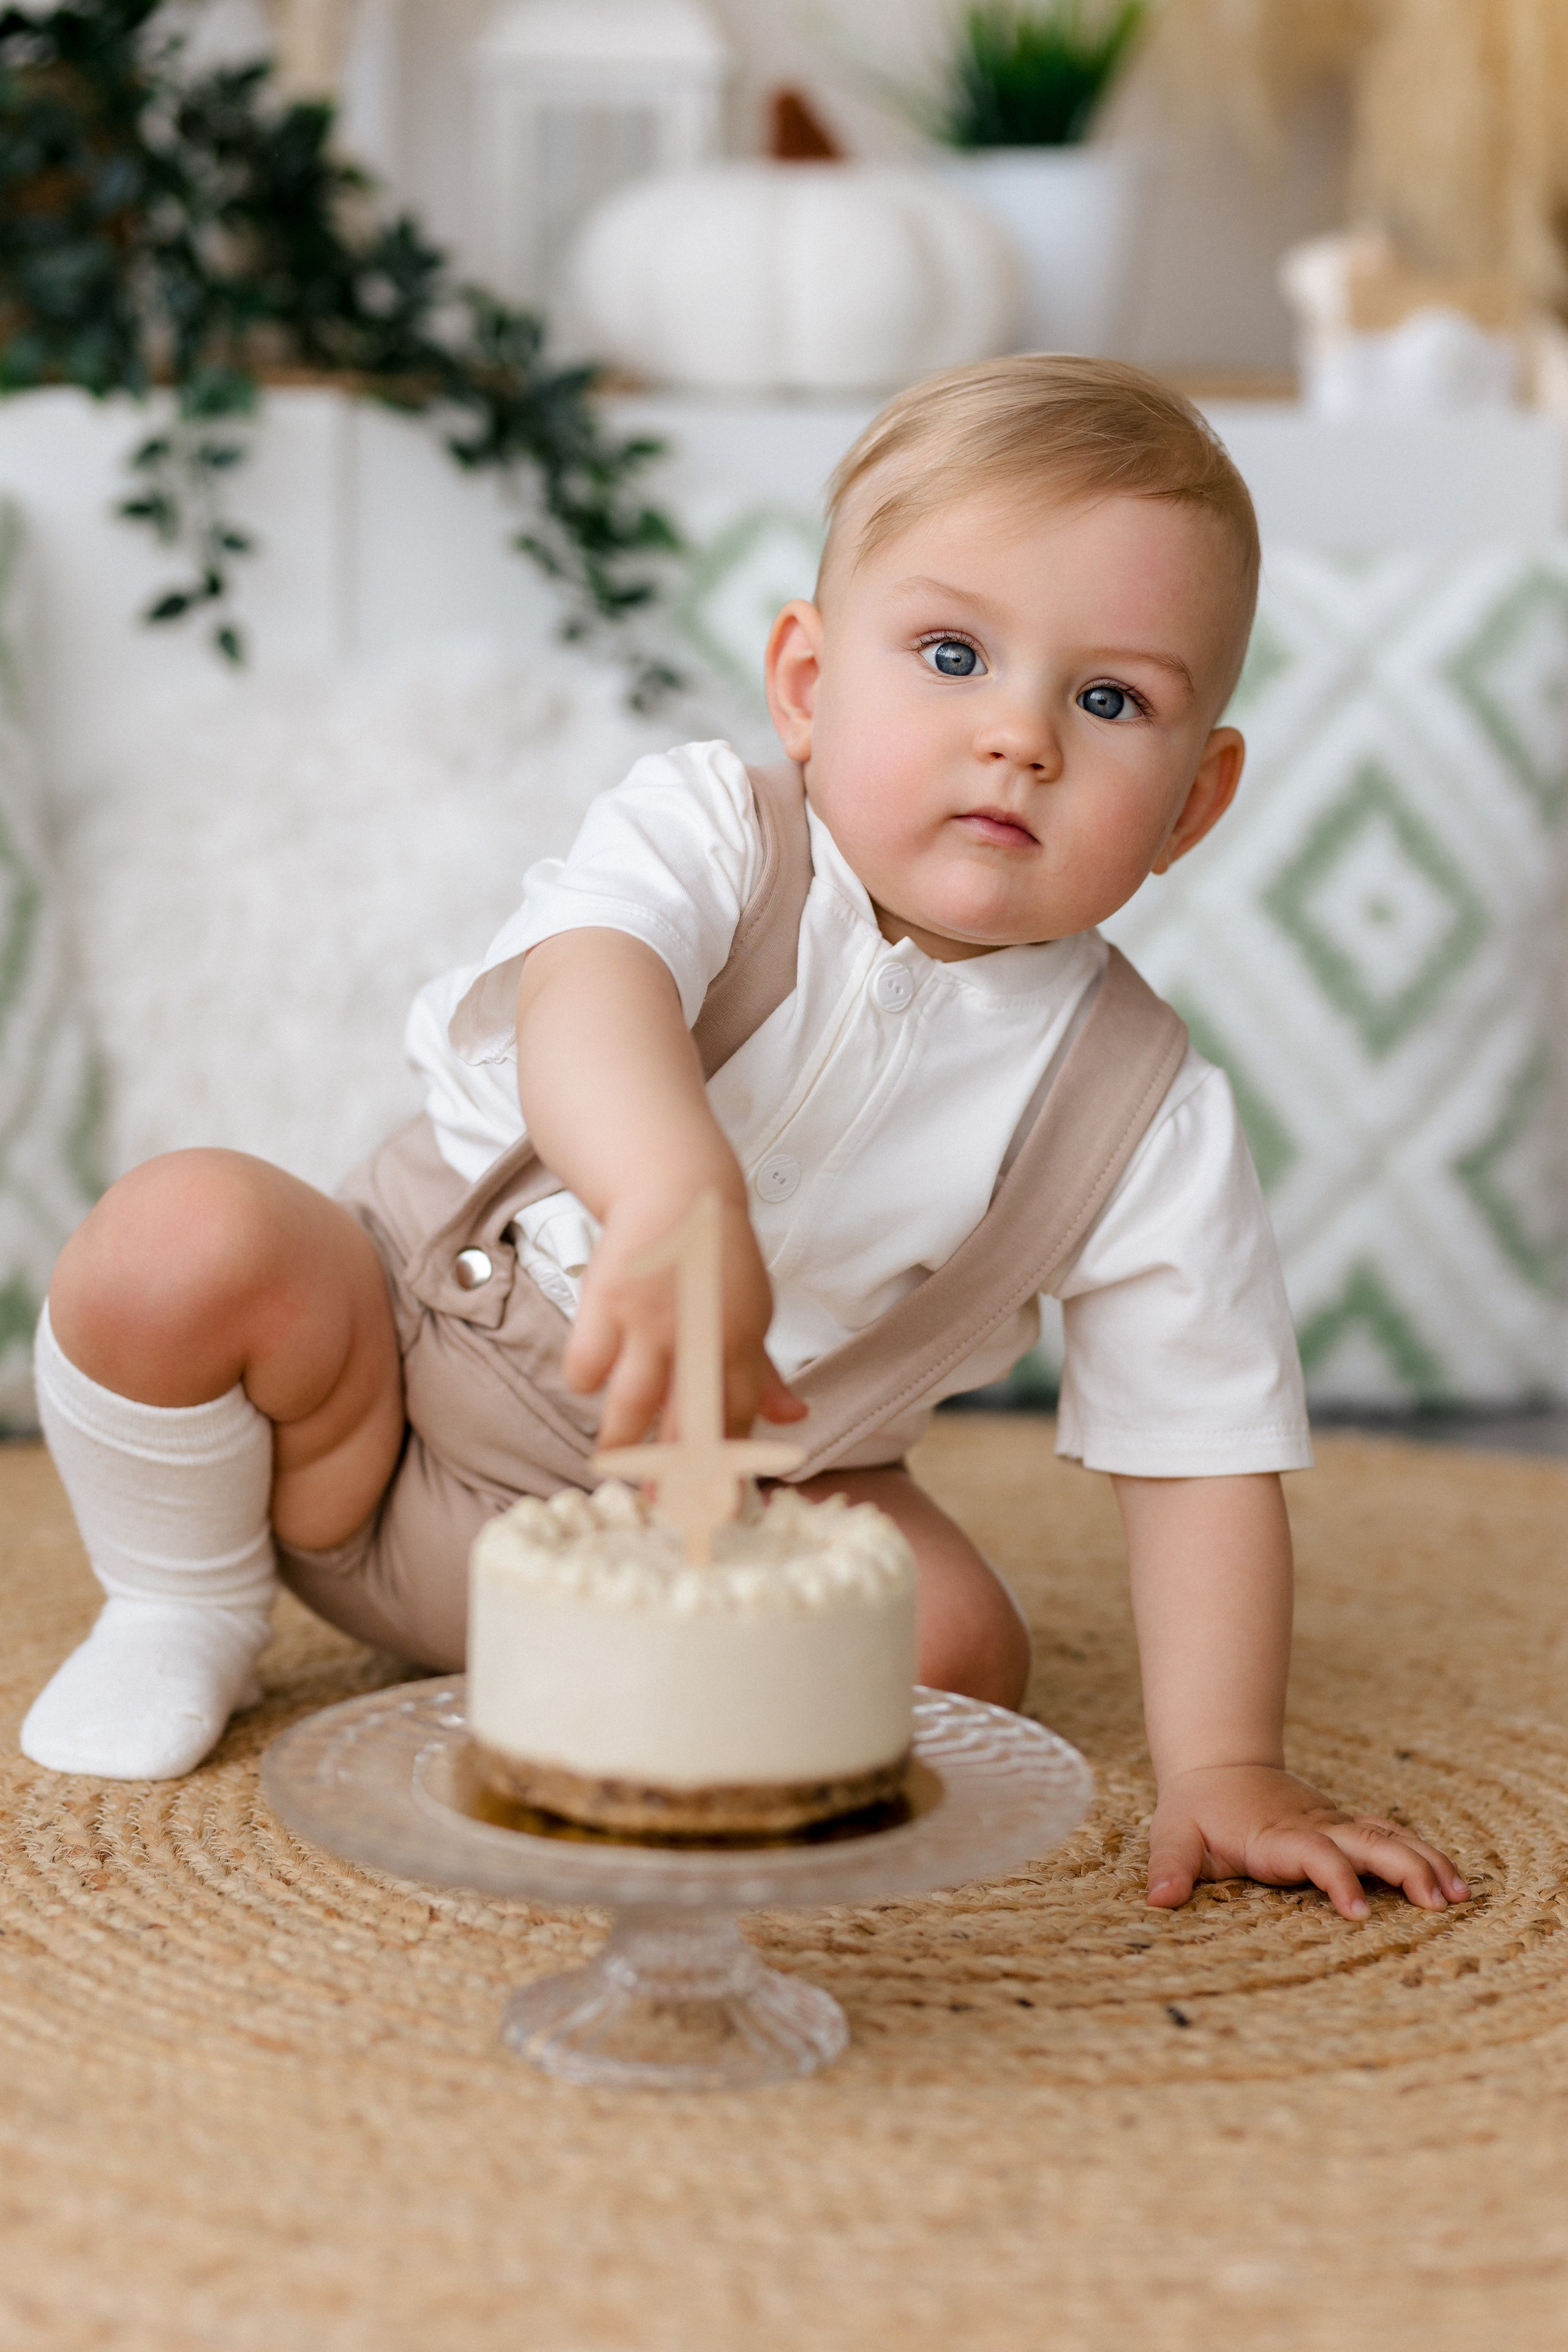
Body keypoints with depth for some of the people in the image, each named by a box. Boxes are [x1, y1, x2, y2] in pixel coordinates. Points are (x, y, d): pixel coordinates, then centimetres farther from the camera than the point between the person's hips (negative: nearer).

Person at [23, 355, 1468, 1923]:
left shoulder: (1143, 1117, -13)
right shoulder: (708, 831, -20)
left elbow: (1204, 1445, -8)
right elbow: (585, 990, -43)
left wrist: (1224, 1772, -18)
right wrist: (675, 1202, -66)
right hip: (387, 1390, -1)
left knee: (955, 1642, -25)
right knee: (182, 1233, -26)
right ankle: (189, 1611, 2)